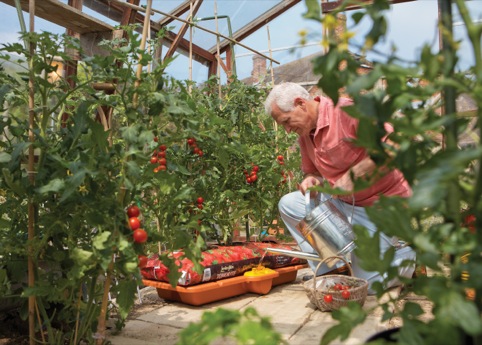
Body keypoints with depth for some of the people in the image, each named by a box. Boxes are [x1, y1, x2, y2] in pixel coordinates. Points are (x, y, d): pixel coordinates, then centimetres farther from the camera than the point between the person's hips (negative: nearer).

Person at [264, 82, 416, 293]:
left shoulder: (346, 110, -21)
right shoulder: (304, 134, 4)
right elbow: (311, 171, 16)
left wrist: (352, 175, -29)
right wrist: (311, 180, -8)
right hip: (343, 203, 8)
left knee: (370, 283, -6)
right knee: (288, 204, -5)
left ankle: (409, 252, 24)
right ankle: (327, 268, 3)